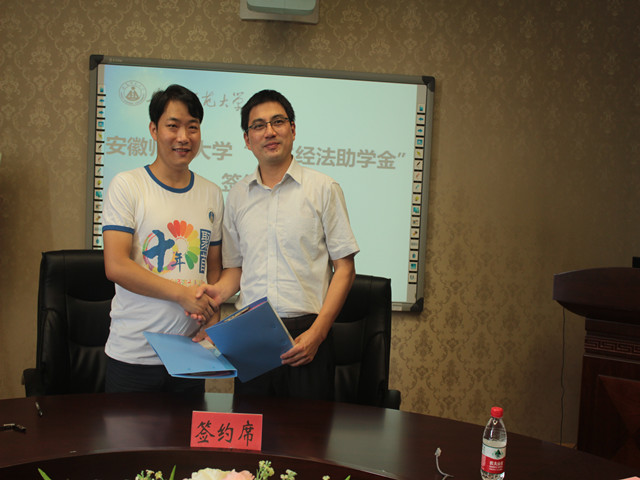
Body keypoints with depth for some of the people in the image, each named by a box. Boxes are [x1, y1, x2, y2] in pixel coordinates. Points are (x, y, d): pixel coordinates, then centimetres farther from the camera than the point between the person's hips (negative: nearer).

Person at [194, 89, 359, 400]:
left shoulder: (324, 189, 0)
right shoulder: (237, 196, 12)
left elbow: (344, 268, -2)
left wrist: (316, 333, -10)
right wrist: (219, 292, -4)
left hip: (304, 332, -3)